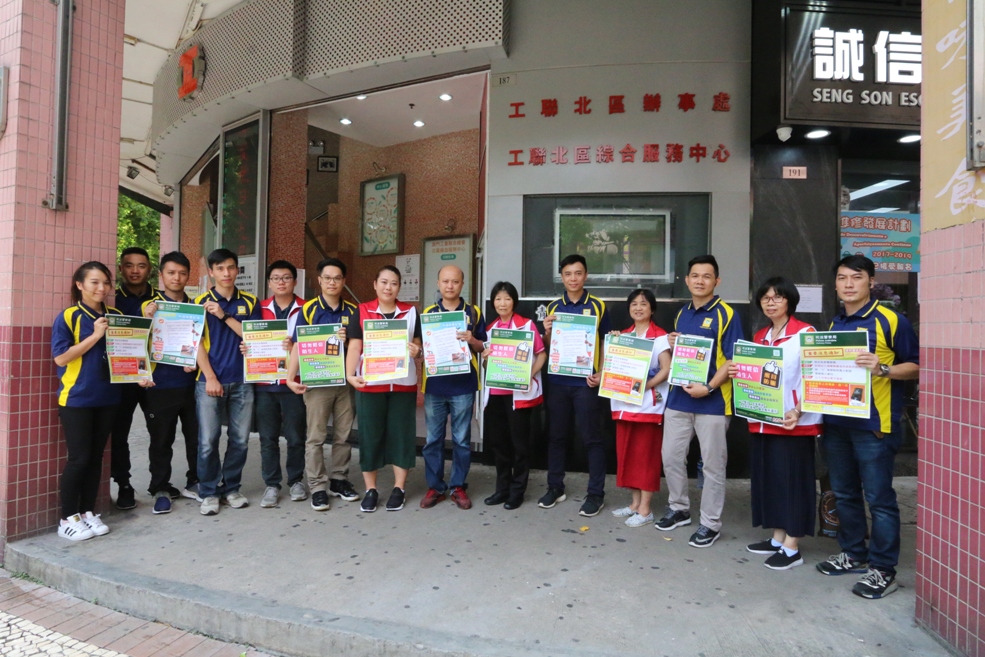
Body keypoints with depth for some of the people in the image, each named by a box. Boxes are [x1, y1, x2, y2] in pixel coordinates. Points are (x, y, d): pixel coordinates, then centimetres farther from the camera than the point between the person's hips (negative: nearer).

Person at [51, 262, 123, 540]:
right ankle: (68, 518, 12)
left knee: (96, 457, 11)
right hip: (76, 398, -4)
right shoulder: (68, 317, -6)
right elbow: (61, 358, -13)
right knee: (79, 458, -2)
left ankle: (87, 512, 22)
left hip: (107, 397, 5)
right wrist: (95, 336, -18)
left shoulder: (116, 316, 8)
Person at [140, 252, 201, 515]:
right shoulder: (150, 306, 2)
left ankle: (194, 484, 24)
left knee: (197, 435, 8)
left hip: (191, 383, 2)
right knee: (161, 439, 6)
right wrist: (148, 319, -20)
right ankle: (160, 489, 20)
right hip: (161, 385, -2)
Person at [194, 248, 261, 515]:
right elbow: (197, 343, -2)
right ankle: (209, 492, 15)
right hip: (210, 380, -2)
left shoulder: (250, 302, 7)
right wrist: (210, 378, -9)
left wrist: (224, 316, -12)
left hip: (242, 381, 2)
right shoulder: (201, 302, 2)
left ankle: (231, 487, 22)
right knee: (208, 441, 0)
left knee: (240, 440, 7)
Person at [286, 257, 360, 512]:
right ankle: (318, 487, 11)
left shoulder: (352, 311, 6)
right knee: (316, 436, 2)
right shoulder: (309, 309, -3)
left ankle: (339, 479, 25)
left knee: (343, 435, 11)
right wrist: (290, 378, -14)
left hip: (345, 381, 3)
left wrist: (348, 340, -13)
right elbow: (298, 346, -6)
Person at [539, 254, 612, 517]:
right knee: (556, 436, 11)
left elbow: (606, 343, 2)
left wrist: (601, 373, -10)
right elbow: (547, 347, 12)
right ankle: (555, 487, 24)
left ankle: (596, 493, 13)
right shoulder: (553, 307, 8)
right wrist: (547, 332, -9)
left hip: (585, 382, -3)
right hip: (557, 381, 3)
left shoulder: (597, 306, 0)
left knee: (591, 438, 3)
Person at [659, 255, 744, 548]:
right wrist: (672, 344, -1)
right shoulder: (681, 314, 12)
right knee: (670, 456, 12)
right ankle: (679, 508, 32)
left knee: (712, 464, 5)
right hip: (678, 397, 6)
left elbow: (732, 359, -13)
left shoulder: (726, 314, -8)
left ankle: (710, 523, 19)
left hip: (712, 401, -6)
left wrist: (708, 388, -22)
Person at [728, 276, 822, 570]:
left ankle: (792, 548, 11)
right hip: (762, 420, 7)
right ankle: (778, 538, 26)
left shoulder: (805, 333, -8)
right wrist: (738, 374, 0)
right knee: (768, 477, 12)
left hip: (793, 422, -7)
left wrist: (798, 411, -24)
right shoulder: (759, 336, 13)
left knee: (792, 479, 1)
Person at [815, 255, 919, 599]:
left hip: (873, 424, -6)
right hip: (835, 421, 7)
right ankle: (853, 554, 30)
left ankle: (883, 569, 13)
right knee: (844, 493, 15)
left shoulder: (891, 320, -6)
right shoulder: (834, 324, 13)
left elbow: (916, 365, -7)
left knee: (878, 498, 1)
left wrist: (882, 368, -23)